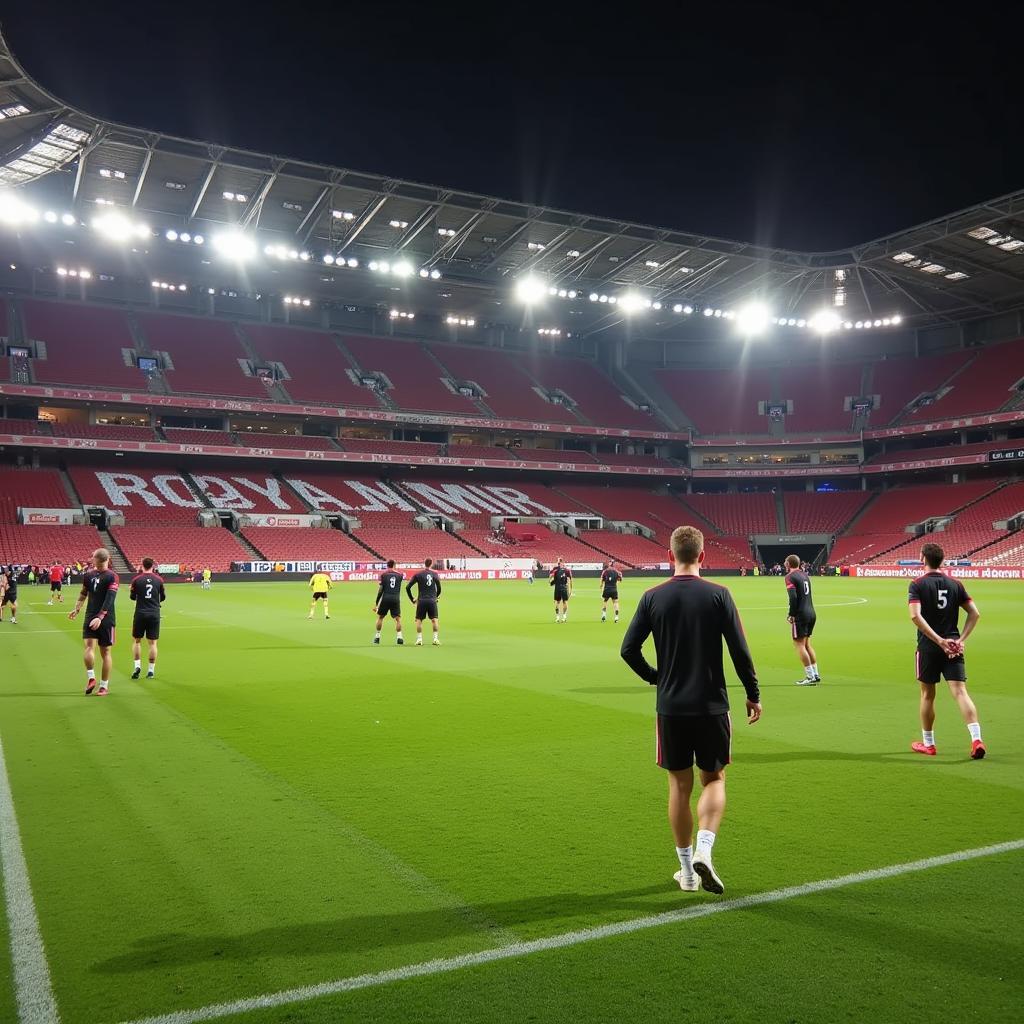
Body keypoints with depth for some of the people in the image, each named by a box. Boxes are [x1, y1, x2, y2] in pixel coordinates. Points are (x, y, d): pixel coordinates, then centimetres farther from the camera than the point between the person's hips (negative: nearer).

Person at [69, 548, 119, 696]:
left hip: (106, 620, -3)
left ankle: (104, 686, 12)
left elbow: (109, 600, -19)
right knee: (89, 646, -14)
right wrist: (77, 609, 16)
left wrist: (100, 617, -27)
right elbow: (83, 594, 22)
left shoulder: (112, 577, -10)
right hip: (90, 617, 3)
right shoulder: (88, 575, 6)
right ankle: (91, 678, -1)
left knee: (105, 651, 4)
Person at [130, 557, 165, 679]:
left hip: (140, 614, -1)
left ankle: (137, 666, 1)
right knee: (152, 643, 5)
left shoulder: (137, 580, -3)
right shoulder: (159, 579, 0)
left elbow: (133, 597, 6)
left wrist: (130, 590, 27)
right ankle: (151, 670, 7)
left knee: (136, 640, 13)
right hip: (154, 614, 1)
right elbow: (163, 597, 8)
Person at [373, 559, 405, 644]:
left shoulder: (383, 575, 2)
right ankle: (399, 637, -8)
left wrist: (376, 603, 2)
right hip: (396, 599, 0)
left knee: (380, 617, 16)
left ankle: (377, 637, 19)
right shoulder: (400, 575, 6)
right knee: (398, 618, 5)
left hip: (385, 598, 0)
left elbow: (380, 590, -2)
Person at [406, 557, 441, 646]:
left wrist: (412, 599, 9)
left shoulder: (418, 574, 1)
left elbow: (408, 587, 0)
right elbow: (439, 588, 5)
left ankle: (419, 639, 3)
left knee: (419, 620, 8)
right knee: (434, 619, 6)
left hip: (421, 600, 0)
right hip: (432, 600, 0)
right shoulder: (434, 574, 2)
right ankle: (436, 638, 0)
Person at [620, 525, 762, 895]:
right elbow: (739, 650, -8)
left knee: (679, 785, 12)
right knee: (714, 780, 14)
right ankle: (703, 851, -5)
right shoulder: (718, 595, -7)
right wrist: (753, 694, 5)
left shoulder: (653, 597, -3)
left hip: (670, 707, 1)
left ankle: (687, 871, 20)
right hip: (712, 706, -1)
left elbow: (629, 649, -3)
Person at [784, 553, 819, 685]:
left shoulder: (790, 577, -10)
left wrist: (792, 614, -12)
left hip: (800, 615, -8)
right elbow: (808, 594, 15)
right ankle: (816, 674, 18)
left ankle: (810, 677, -6)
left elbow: (793, 597, -20)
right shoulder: (805, 575, 14)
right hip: (812, 613, 8)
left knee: (799, 644, -2)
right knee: (806, 644, 18)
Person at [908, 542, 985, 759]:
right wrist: (961, 639, 0)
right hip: (953, 647, 2)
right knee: (960, 692, -3)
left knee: (928, 695, 11)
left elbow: (915, 615, -20)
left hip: (928, 647, -2)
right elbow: (974, 613, 3)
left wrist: (939, 640, -19)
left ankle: (928, 744, 21)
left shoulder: (918, 584, -6)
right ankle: (976, 739, -19)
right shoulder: (955, 584, 6)